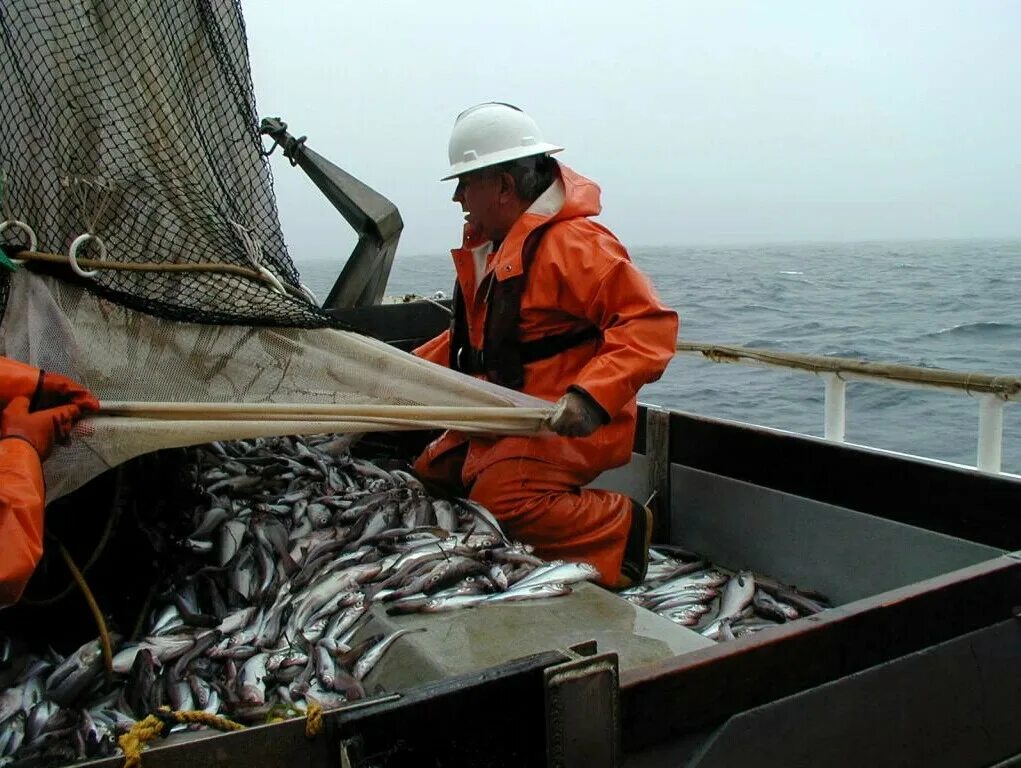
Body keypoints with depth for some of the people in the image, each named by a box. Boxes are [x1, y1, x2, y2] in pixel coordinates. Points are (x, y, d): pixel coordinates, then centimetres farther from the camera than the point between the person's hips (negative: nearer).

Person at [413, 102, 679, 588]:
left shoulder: (572, 242, -19)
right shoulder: (490, 245, 13)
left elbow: (650, 323, -25)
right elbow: (473, 335, 25)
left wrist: (591, 397, -36)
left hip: (564, 423, -10)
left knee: (501, 503, -28)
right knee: (430, 475, 14)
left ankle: (621, 530, -8)